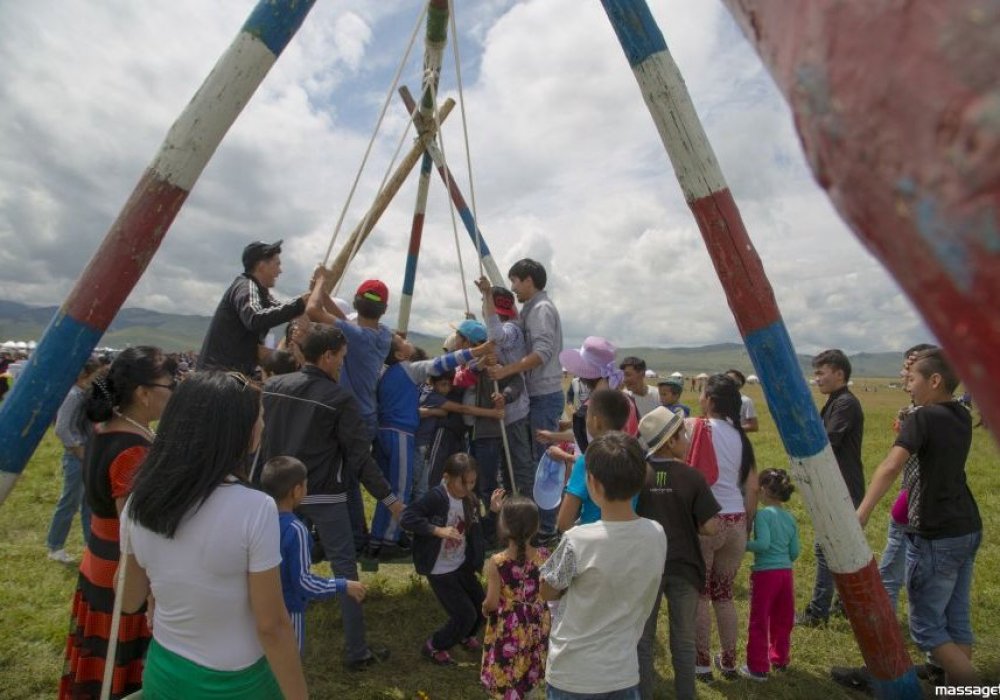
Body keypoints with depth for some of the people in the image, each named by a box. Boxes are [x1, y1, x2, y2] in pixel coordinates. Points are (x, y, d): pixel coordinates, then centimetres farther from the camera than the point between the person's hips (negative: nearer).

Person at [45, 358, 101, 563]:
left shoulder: (85, 394, 8)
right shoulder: (73, 396, -18)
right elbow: (62, 430, -22)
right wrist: (81, 452, -16)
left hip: (89, 455, 8)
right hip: (76, 457, -8)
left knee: (90, 501, 16)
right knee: (70, 503, 3)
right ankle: (55, 547, 19)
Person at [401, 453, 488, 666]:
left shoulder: (471, 500, -3)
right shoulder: (436, 497, -24)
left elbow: (477, 533, 1)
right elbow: (406, 518, -29)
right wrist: (438, 530, -34)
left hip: (462, 565, 7)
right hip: (440, 570, -7)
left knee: (482, 606, 13)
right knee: (465, 614, -3)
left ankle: (465, 636, 46)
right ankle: (433, 646, 23)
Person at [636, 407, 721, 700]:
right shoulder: (692, 476, -14)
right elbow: (711, 527, -15)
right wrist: (687, 526, 3)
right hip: (684, 566, 0)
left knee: (643, 638, 17)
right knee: (684, 640, 19)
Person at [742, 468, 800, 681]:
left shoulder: (763, 514, -14)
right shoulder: (790, 518, 5)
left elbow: (763, 543, -24)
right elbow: (795, 552, 7)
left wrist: (745, 544, -8)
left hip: (765, 573, -6)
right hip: (786, 573, 7)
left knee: (759, 621, 4)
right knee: (782, 620, 20)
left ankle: (758, 668, 10)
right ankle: (780, 659, 35)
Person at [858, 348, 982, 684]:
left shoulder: (923, 418, -17)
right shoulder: (962, 416, 6)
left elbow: (890, 467, -32)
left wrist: (860, 516, -37)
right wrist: (920, 369, 21)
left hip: (936, 537, -9)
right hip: (968, 530, 9)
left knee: (925, 626, 3)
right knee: (957, 621, 15)